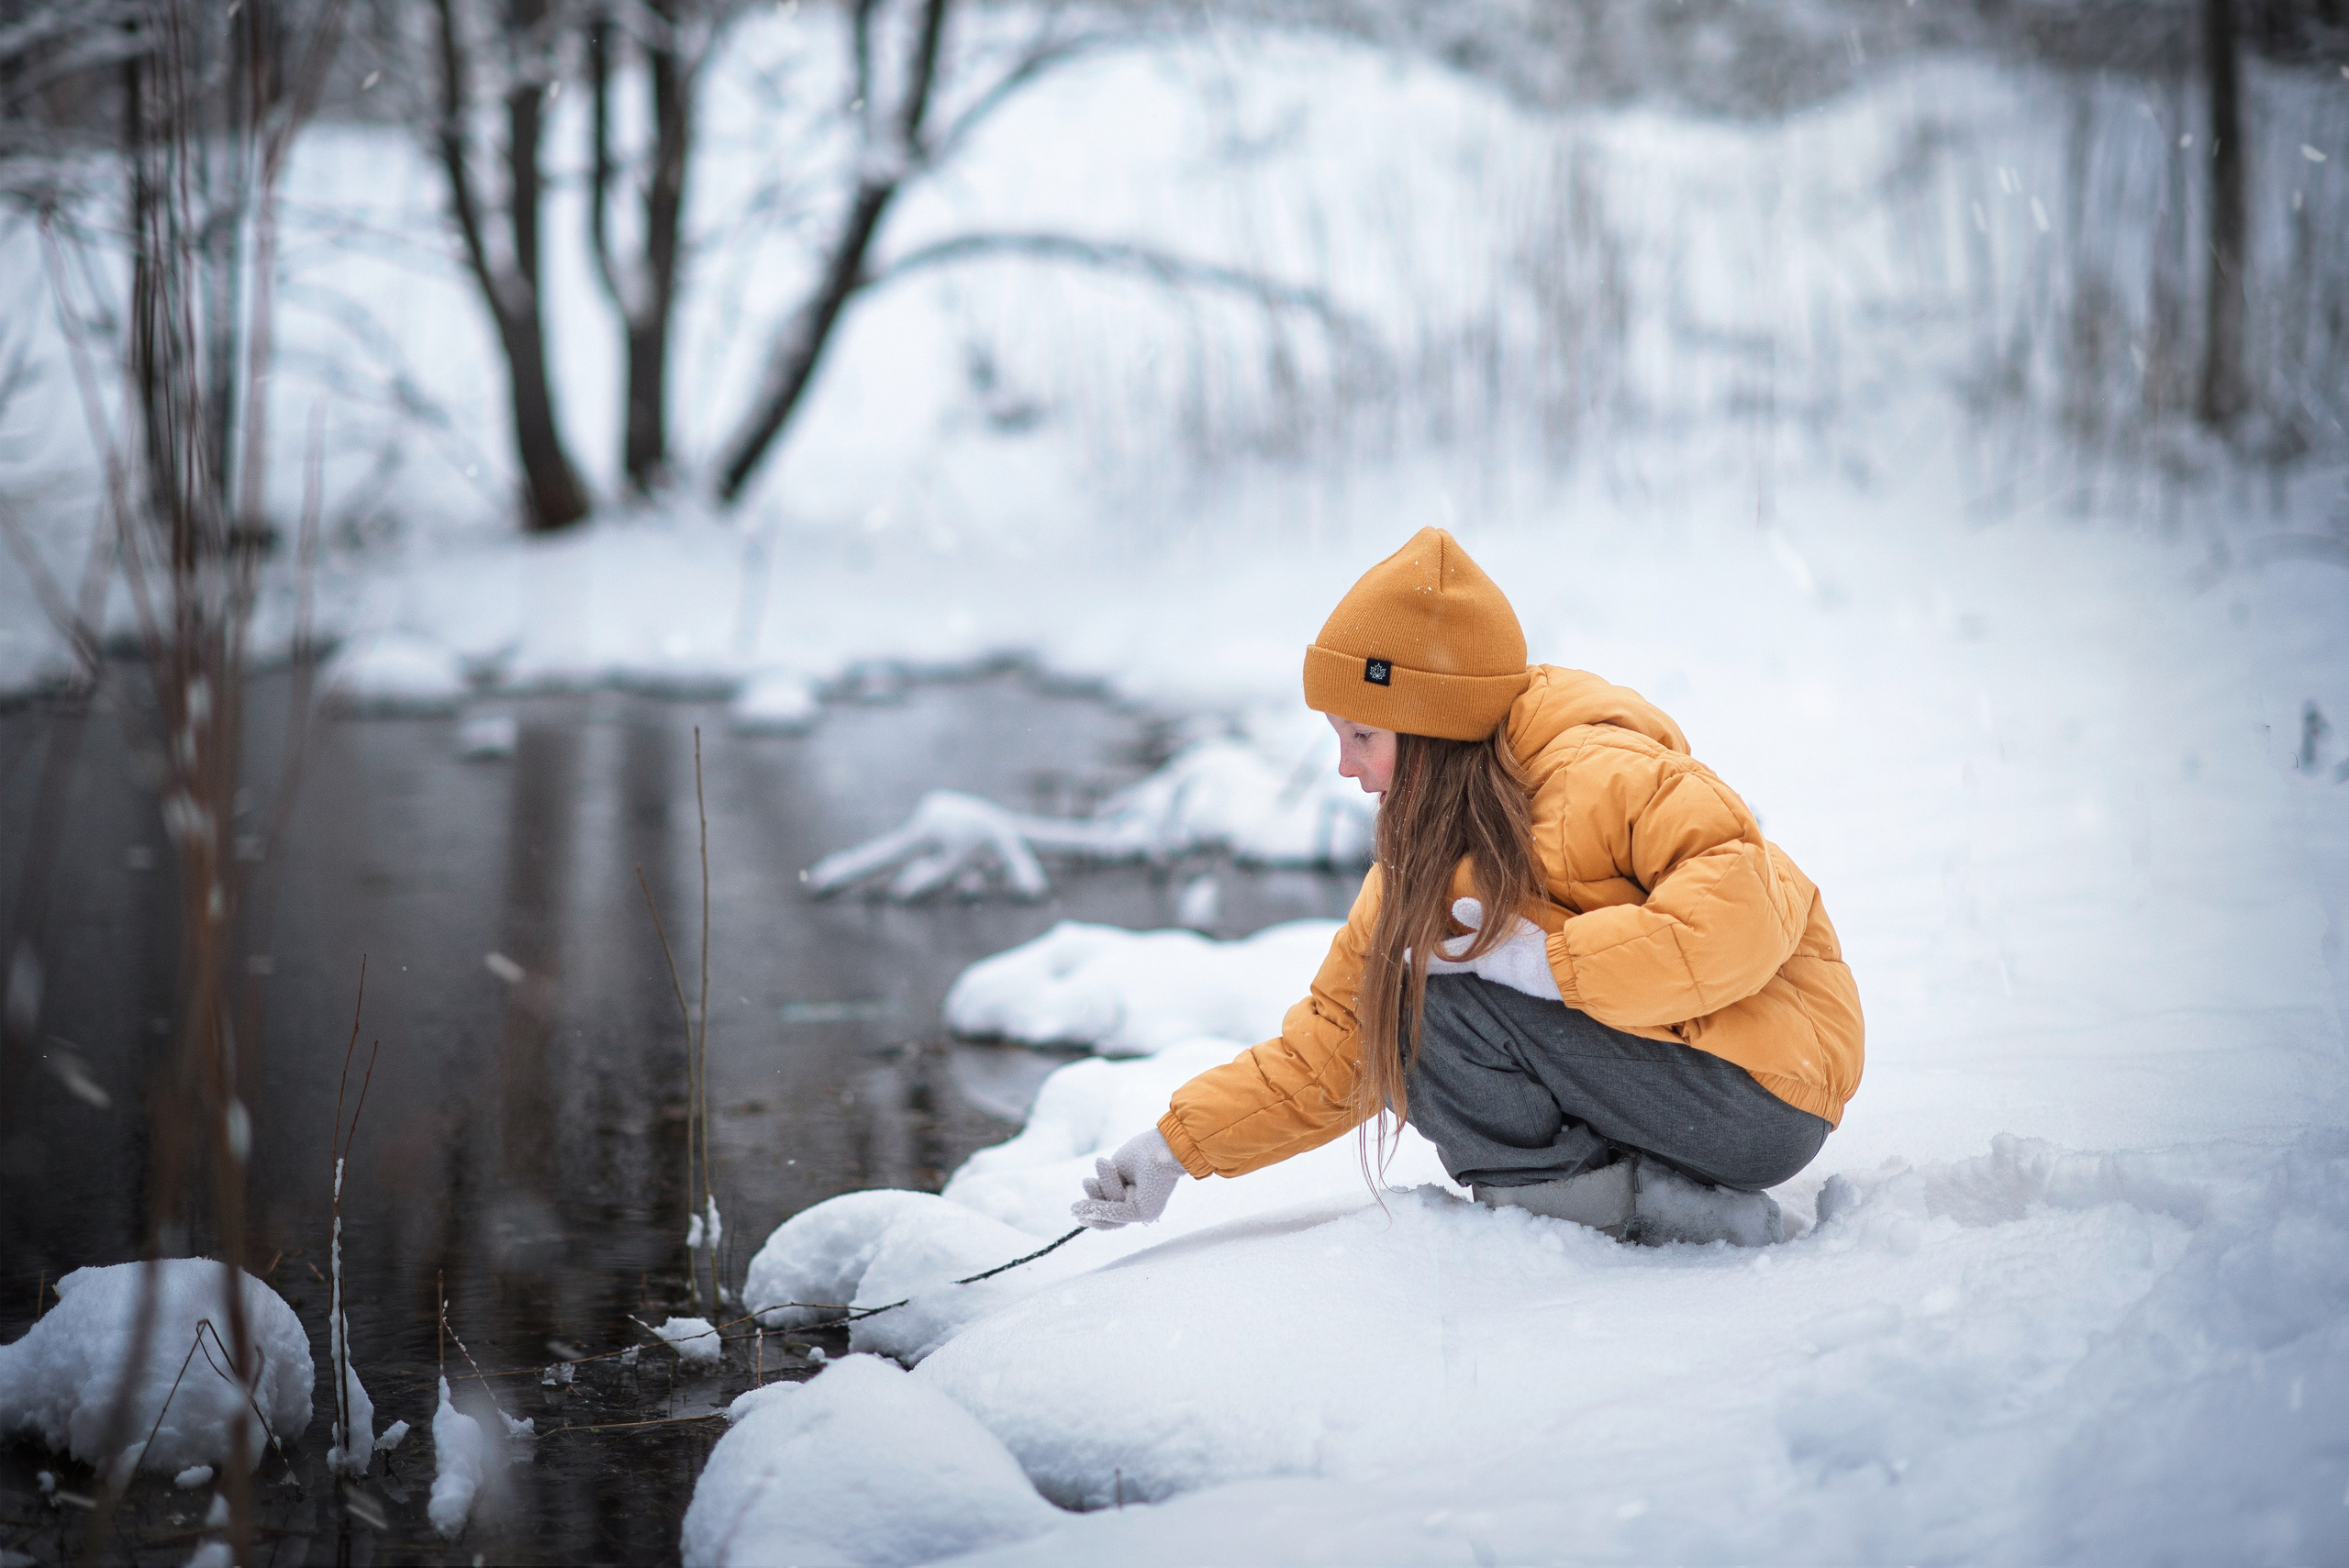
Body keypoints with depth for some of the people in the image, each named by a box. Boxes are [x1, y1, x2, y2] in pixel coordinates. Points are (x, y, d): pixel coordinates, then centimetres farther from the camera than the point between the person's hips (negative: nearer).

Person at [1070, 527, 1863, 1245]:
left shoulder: (1596, 774, -18)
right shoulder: (1426, 853, 7)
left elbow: (1744, 907, -32)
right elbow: (1333, 1046, 11)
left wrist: (1549, 958, -30)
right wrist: (1178, 1148, 5)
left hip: (1767, 1095, -9)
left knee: (1451, 1000, -19)